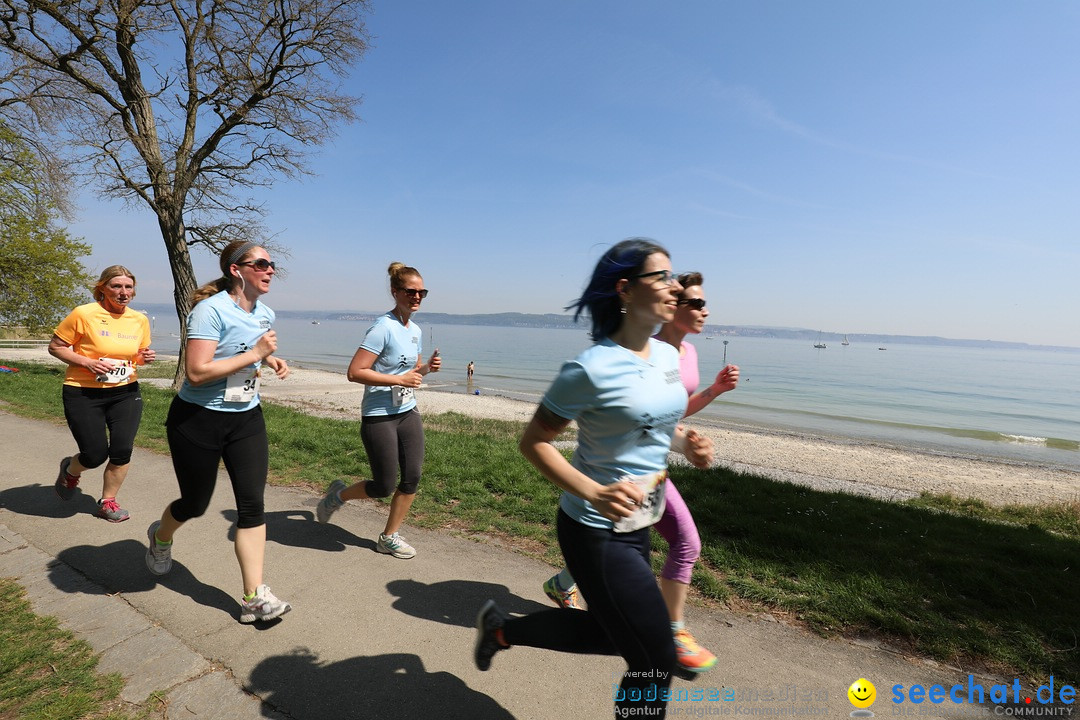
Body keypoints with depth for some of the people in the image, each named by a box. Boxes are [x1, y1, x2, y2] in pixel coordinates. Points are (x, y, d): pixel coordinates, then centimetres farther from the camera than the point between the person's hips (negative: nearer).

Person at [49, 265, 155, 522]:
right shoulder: (84, 314, -10)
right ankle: (70, 470, 38)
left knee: (122, 451, -3)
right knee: (95, 455, -1)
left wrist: (144, 357, -6)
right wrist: (88, 362, -19)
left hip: (126, 393, 4)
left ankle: (107, 502, 18)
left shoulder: (140, 320, 3)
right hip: (83, 394, -3)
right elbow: (55, 346, -3)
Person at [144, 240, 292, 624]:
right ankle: (160, 537, 51)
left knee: (252, 503, -2)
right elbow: (196, 372, -27)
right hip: (198, 420, -5)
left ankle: (254, 597, 5)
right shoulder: (211, 310, -19)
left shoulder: (266, 314, 4)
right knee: (195, 503, 13)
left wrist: (272, 360, 4)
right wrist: (254, 354, -25)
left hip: (247, 419, 6)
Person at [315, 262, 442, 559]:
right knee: (384, 487, 2)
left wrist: (427, 367, 0)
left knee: (412, 478, 6)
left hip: (408, 413, 8)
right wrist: (399, 380, -23)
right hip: (379, 416, -7)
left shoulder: (416, 331, 8)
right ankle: (338, 494, 32)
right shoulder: (383, 328, -17)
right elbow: (355, 372, -22)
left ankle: (389, 537, 25)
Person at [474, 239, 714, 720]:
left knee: (613, 634, 25)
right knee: (655, 660, 4)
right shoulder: (591, 369, -22)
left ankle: (501, 628, 42)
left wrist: (686, 442, -4)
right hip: (596, 532, -8)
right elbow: (533, 442, -16)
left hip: (637, 526, 8)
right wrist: (593, 493, -28)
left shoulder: (668, 356, 1)